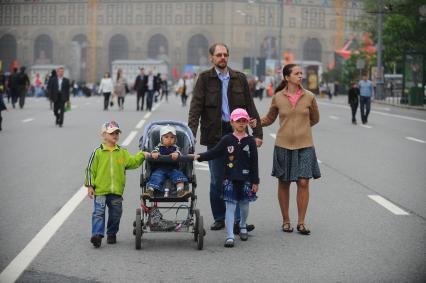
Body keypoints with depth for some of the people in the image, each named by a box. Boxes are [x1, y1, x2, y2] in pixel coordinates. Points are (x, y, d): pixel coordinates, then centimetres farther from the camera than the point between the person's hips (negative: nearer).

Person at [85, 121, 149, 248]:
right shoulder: (98, 152, -2)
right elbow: (90, 169, 0)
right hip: (100, 189, -3)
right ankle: (97, 235, -14)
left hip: (116, 190, 4)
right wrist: (90, 186, -4)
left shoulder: (123, 152, 9)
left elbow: (132, 162, 10)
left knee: (116, 213, 11)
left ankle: (112, 234, 26)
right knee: (98, 212, -9)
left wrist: (141, 155, -5)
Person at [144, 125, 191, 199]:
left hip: (173, 168, 1)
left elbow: (178, 152, -6)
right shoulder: (159, 147, 11)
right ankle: (150, 190, -39)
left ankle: (180, 190, -36)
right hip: (159, 168, -1)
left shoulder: (175, 148, 12)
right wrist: (154, 154, -29)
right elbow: (153, 152, -3)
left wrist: (176, 154, -31)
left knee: (179, 174, -23)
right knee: (156, 176, -26)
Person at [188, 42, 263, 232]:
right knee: (217, 180, 6)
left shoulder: (239, 78, 9)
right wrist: (191, 132, -18)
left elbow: (250, 107, 10)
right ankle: (219, 218, 18)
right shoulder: (204, 78, 3)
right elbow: (196, 107, -5)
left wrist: (257, 132, 4)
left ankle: (237, 220, -6)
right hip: (215, 135, -1)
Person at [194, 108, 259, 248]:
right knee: (230, 206, -4)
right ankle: (230, 236, -6)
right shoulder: (227, 140, 1)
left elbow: (254, 162, 2)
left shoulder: (250, 141, 1)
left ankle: (243, 226, 42)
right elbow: (214, 152, 3)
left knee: (244, 205, 14)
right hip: (230, 179, -1)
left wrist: (255, 181, 1)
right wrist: (200, 156, -12)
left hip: (245, 179, 1)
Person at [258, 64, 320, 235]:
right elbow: (269, 119, 12)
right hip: (283, 145, 0)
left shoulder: (309, 97, 1)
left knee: (303, 182, -6)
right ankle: (286, 221, 17)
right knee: (283, 183, 5)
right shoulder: (278, 98, 1)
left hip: (304, 146, 0)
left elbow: (315, 119, 17)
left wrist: (301, 127, 11)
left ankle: (301, 222, 3)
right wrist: (256, 122, -4)